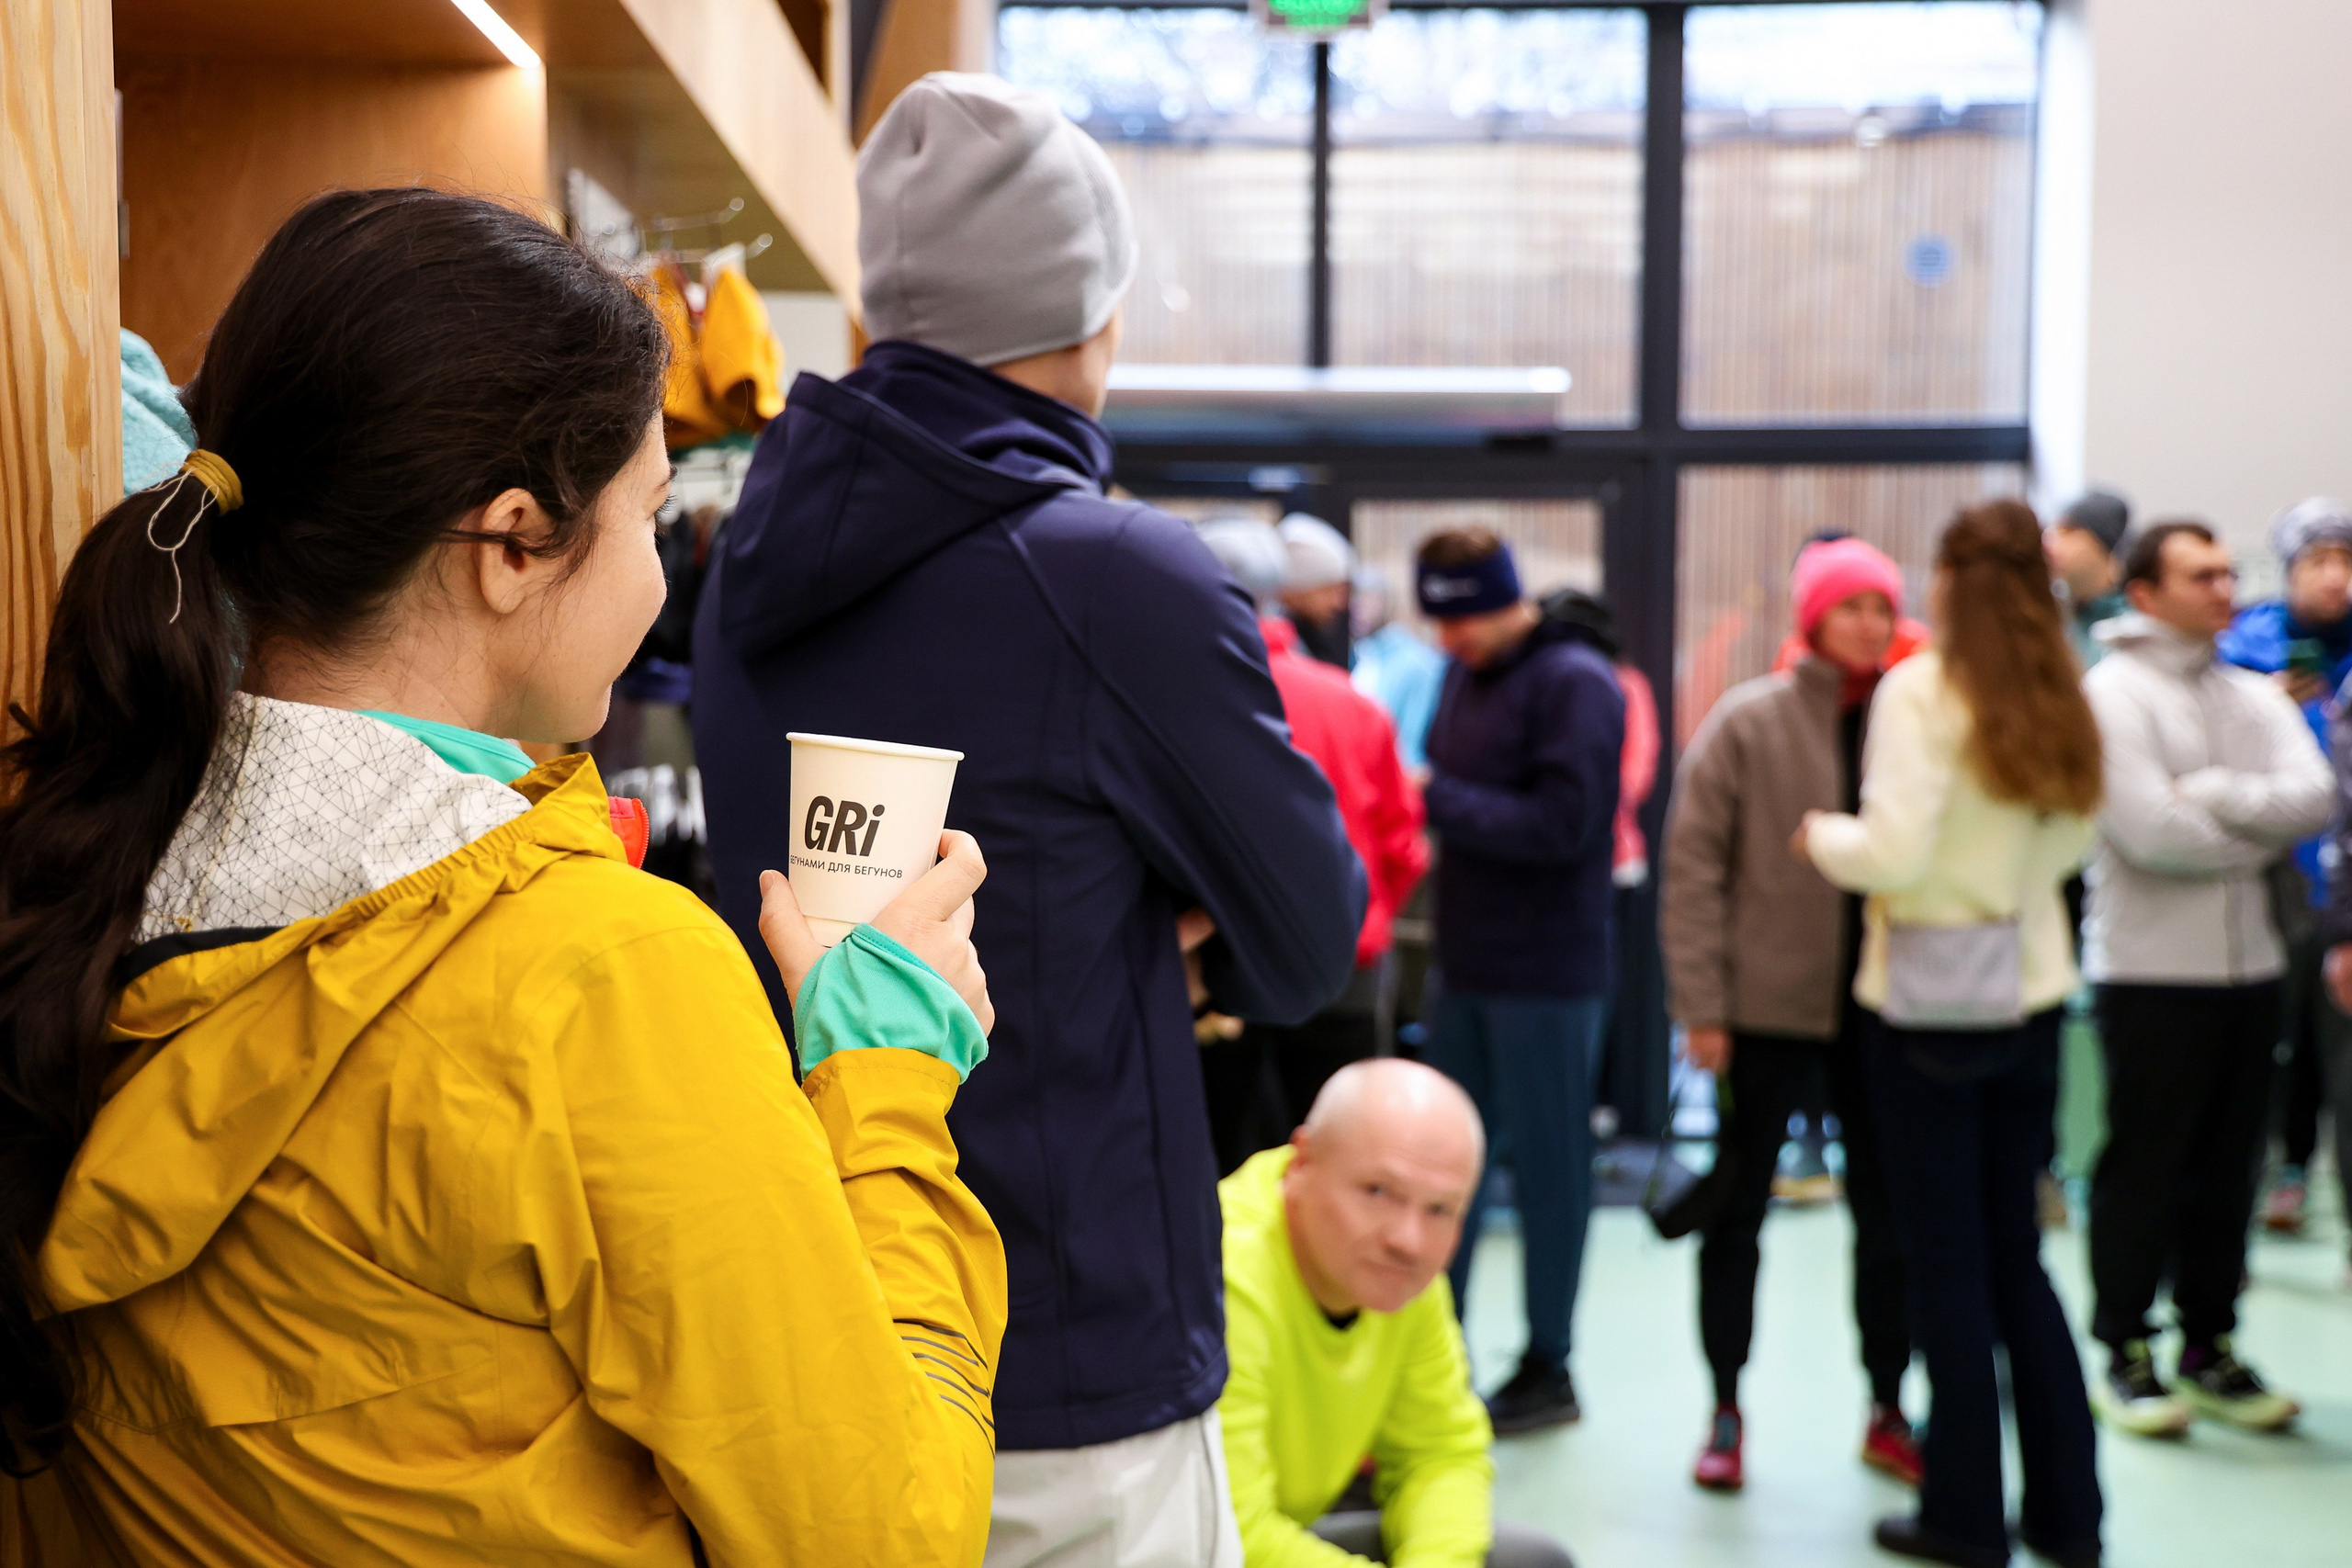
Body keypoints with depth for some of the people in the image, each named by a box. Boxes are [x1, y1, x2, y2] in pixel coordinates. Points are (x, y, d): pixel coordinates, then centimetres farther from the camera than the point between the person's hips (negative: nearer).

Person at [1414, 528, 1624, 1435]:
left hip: (1546, 971, -8)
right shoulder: (1466, 676, 11)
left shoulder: (1574, 685, -13)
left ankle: (1548, 1368, 18)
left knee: (1548, 1164, 4)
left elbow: (1561, 823, -20)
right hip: (1468, 961, 8)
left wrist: (1438, 799, -17)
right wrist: (1431, 812, -5)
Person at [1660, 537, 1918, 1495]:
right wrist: (1700, 1006, -11)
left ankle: (1887, 1412, 26)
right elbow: (1693, 869, -7)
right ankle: (1726, 1412, 23)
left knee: (1889, 1214, 11)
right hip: (1768, 1007, -2)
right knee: (1737, 1211, 8)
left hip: (1880, 1009, 3)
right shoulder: (1748, 723, -5)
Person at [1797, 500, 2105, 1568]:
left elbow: (1894, 852, -20)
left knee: (1947, 1265, 5)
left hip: (1932, 999, -6)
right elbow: (2072, 839, 8)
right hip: (2030, 991, 6)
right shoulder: (2058, 702, 4)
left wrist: (1823, 835, -2)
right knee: (2016, 1256, 17)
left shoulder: (1922, 689, -13)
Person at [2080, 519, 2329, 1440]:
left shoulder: (2255, 698, 12)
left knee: (2227, 1166, 10)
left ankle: (2210, 1348, 21)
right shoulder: (2114, 692, -7)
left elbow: (2313, 798, -4)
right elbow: (2149, 833, -18)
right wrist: (2259, 835, -5)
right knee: (2141, 1167, 1)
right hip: (2151, 970, -6)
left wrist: (2209, 792, -15)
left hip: (2249, 965, 6)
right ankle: (2126, 1355, 12)